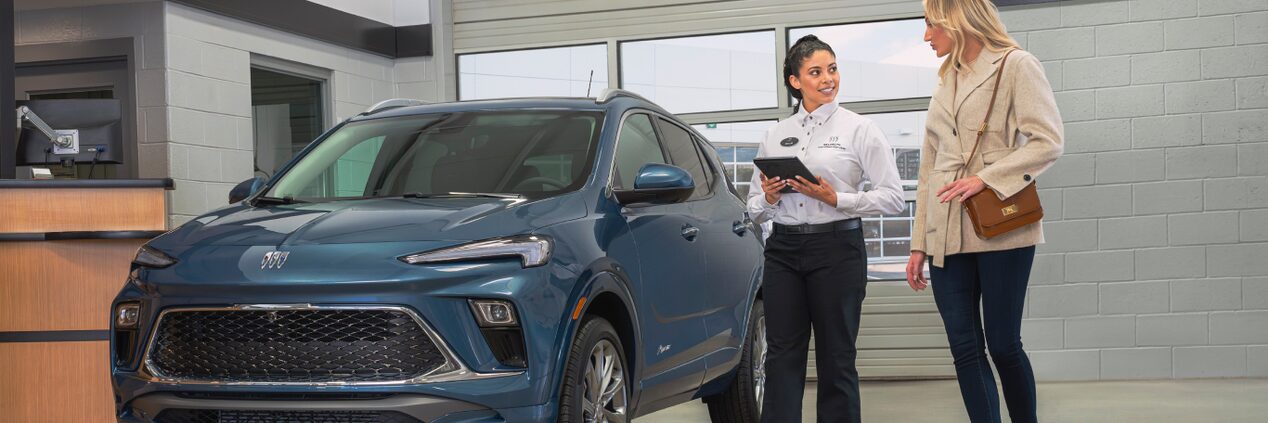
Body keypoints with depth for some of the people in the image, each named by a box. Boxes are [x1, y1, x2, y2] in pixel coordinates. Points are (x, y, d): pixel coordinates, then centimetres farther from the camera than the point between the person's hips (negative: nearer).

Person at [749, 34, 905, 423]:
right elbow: (754, 208, 15)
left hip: (837, 248, -3)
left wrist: (836, 198, -13)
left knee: (836, 358, 3)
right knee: (782, 357, 1)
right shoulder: (776, 135, 12)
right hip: (784, 249, 3)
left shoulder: (859, 129, 1)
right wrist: (768, 200, -7)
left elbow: (893, 198, -4)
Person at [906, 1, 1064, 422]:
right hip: (947, 235, 6)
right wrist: (919, 243, 14)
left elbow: (1047, 142, -11)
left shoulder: (1015, 65, -1)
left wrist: (985, 177, -19)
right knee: (965, 349, 1)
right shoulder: (946, 80, 19)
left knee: (1003, 344, -1)